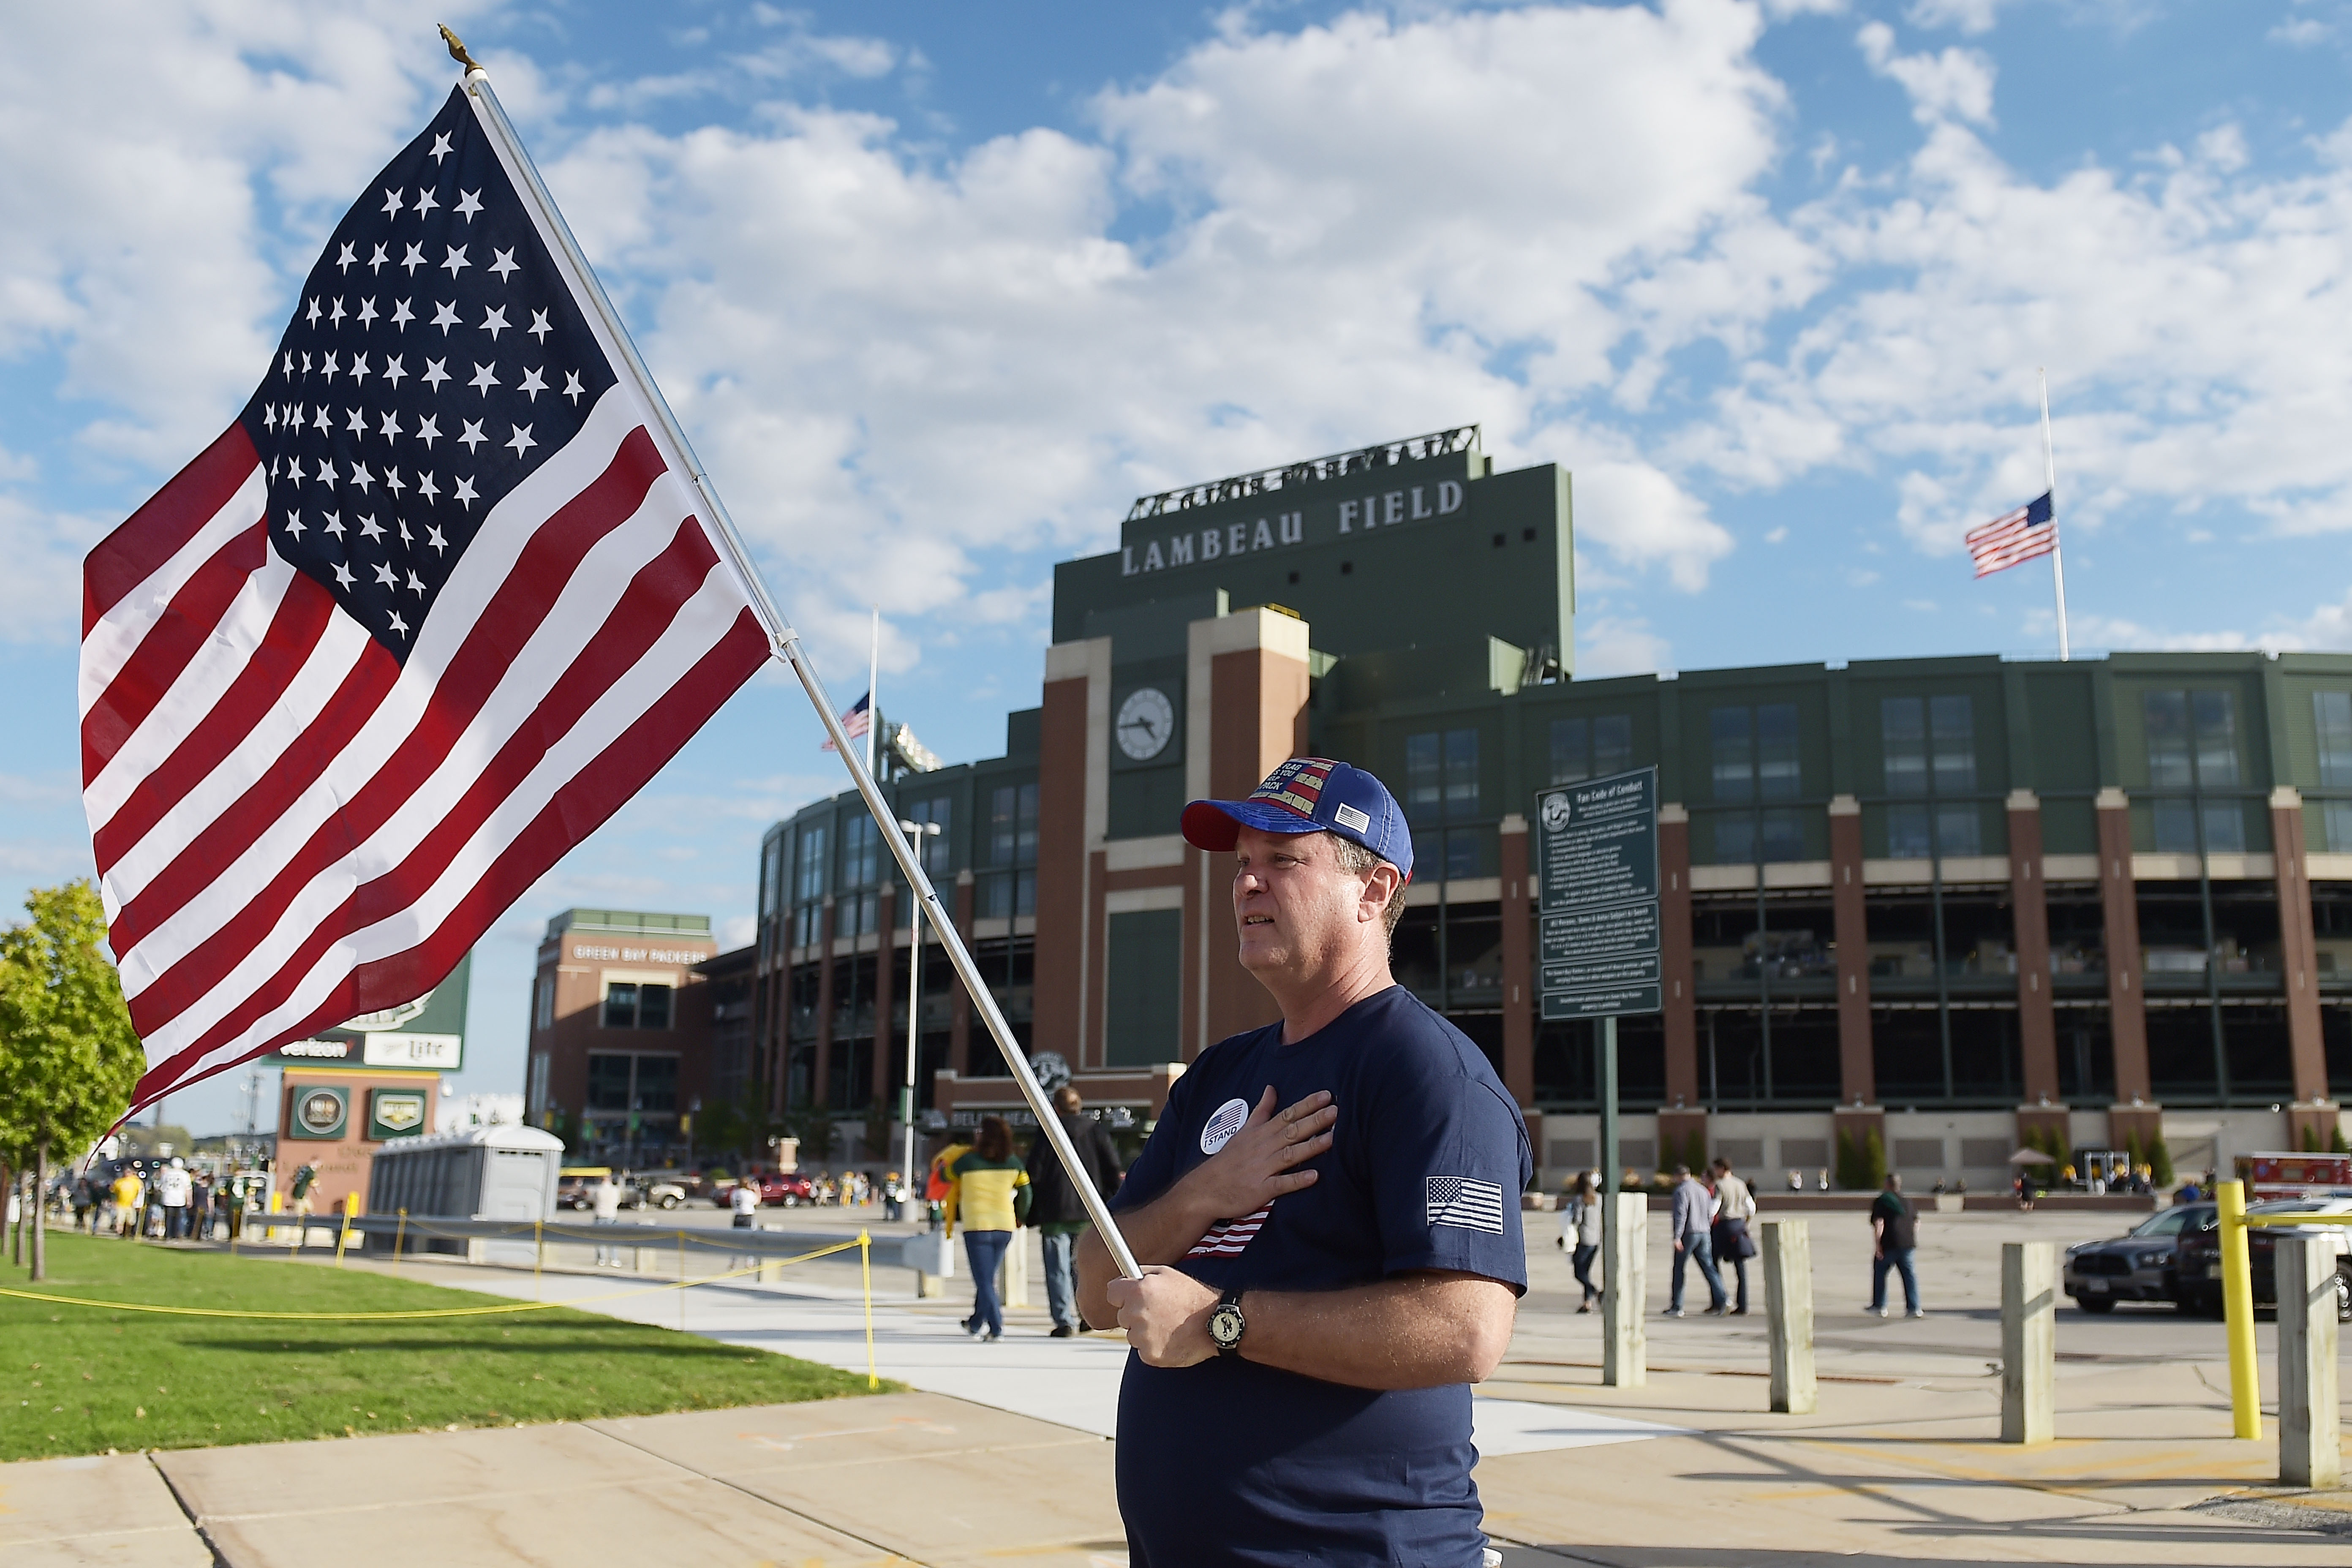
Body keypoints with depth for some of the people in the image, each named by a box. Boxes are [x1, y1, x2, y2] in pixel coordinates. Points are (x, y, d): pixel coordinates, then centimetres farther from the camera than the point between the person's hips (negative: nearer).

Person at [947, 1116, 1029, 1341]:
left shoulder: (967, 1162, -7)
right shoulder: (1014, 1164, 3)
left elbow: (948, 1176, 12)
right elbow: (1025, 1192, 9)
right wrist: (1020, 1218, 24)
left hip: (977, 1227, -4)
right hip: (1005, 1227, 4)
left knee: (984, 1281, -1)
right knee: (988, 1278, 18)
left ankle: (997, 1328, -11)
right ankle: (976, 1324, 29)